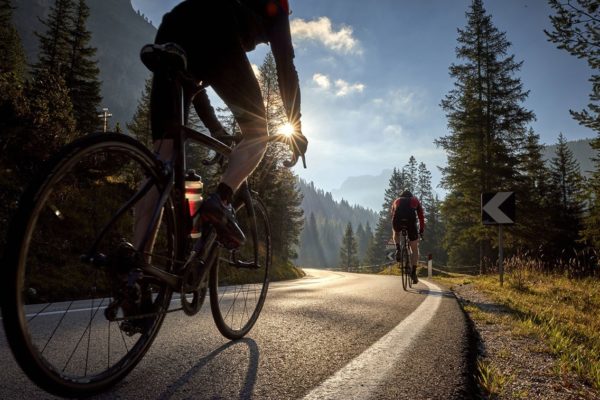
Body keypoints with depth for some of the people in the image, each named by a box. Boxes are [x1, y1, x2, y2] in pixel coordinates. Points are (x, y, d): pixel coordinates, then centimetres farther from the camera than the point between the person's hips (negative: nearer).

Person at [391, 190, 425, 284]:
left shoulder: (396, 201, 34)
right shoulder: (415, 200, 32)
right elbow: (421, 217, 30)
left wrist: (393, 230, 49)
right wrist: (421, 230, 39)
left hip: (398, 220, 1)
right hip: (411, 220, -1)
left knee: (396, 233, 38)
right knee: (415, 250, 15)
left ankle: (398, 249, 11)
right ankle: (414, 272, 4)